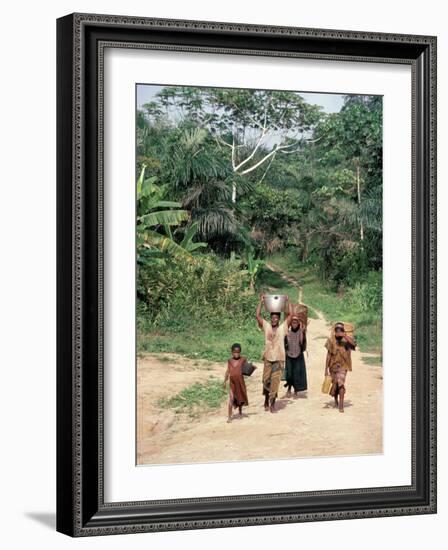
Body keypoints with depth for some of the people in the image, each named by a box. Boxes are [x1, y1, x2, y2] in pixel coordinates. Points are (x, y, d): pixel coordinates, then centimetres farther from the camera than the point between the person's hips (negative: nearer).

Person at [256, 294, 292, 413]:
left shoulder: (283, 327, 1)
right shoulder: (266, 326, 5)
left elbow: (290, 314, -5)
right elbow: (257, 315, 0)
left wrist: (288, 301, -2)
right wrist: (261, 302, -1)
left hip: (279, 359, -2)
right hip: (268, 358, 2)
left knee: (275, 381, -6)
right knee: (266, 381, 8)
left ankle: (272, 404, -1)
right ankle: (266, 402, 25)